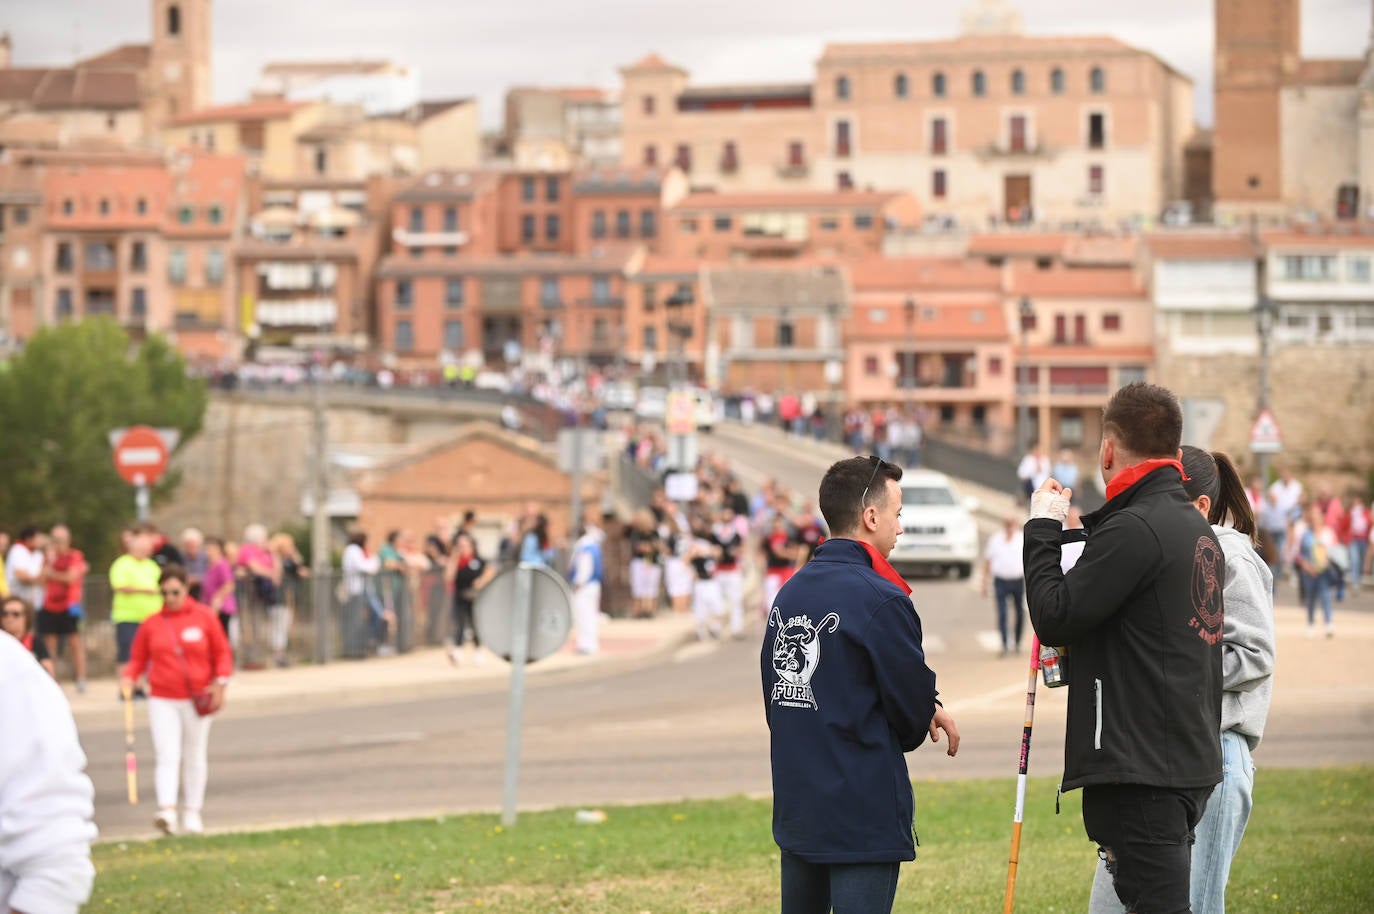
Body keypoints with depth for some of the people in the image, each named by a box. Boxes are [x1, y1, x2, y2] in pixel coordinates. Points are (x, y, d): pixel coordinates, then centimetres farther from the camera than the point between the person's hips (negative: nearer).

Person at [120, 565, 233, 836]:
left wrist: (220, 683, -7)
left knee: (195, 758, 10)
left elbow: (222, 653, 5)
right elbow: (138, 659, 7)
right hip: (162, 700, 0)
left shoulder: (204, 617, 0)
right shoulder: (151, 624, 2)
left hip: (197, 700, 0)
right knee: (167, 756, -13)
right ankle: (167, 811, -25)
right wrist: (128, 677, -12)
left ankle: (192, 813, 19)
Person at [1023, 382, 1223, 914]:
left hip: (1139, 768, -10)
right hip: (1191, 760, 10)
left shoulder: (1133, 529, -15)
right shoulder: (1199, 530, 15)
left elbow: (1055, 618, -14)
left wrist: (1042, 529, -2)